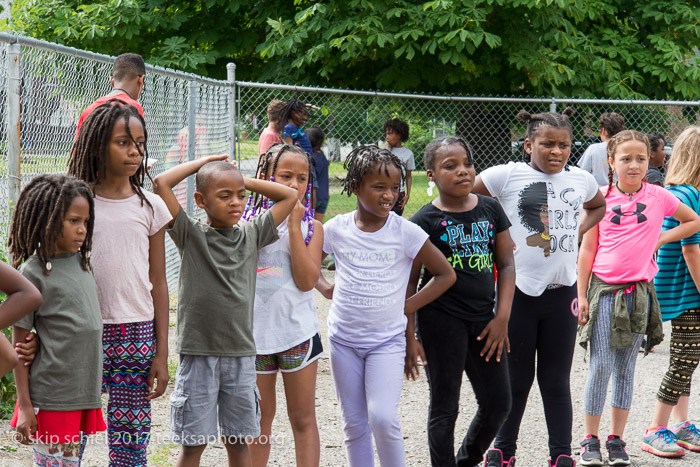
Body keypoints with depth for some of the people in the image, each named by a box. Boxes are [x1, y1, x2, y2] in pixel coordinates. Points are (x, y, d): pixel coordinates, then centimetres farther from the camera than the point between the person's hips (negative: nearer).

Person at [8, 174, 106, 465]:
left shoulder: (80, 262, 9)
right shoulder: (34, 273, -11)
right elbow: (18, 343, -8)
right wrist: (24, 405, -10)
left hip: (85, 396, 7)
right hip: (52, 402, -7)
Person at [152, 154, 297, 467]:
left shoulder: (252, 234, 7)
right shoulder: (191, 235, -3)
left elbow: (290, 195, 14)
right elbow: (161, 184, -13)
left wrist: (246, 182, 10)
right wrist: (202, 163, 0)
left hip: (241, 353, 3)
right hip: (198, 353, -3)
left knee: (238, 440, 11)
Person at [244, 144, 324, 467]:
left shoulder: (311, 228, 0)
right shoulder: (248, 221, 1)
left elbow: (307, 280, -14)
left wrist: (294, 226, -15)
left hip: (297, 331, -1)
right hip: (254, 329, 1)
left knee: (303, 418, 6)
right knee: (259, 418, 13)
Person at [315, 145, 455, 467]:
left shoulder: (406, 232, -9)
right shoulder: (337, 229, -2)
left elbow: (446, 274, 0)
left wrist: (409, 306, -5)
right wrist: (325, 288, 1)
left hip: (387, 340, -2)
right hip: (344, 339, 3)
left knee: (383, 418, -15)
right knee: (354, 424, 8)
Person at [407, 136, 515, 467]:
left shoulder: (490, 210, 5)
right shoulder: (425, 221, -7)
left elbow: (506, 264, 8)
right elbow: (409, 282, -5)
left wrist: (502, 318, 0)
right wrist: (408, 337, -8)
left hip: (484, 318, 4)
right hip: (441, 319, -4)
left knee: (498, 402, 9)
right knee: (445, 406, 4)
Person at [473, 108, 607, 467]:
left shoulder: (581, 180, 8)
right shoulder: (508, 175, -5)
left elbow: (598, 206, 30)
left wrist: (578, 230, 12)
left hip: (561, 292, 3)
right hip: (517, 290, -3)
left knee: (556, 380, 8)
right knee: (517, 379, 7)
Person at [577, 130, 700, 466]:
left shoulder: (658, 196, 2)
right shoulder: (601, 199, 0)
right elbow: (588, 249, 3)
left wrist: (660, 239, 4)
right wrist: (581, 295, 0)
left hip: (639, 291, 1)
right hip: (603, 289, -1)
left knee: (625, 369, 8)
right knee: (600, 368, -3)